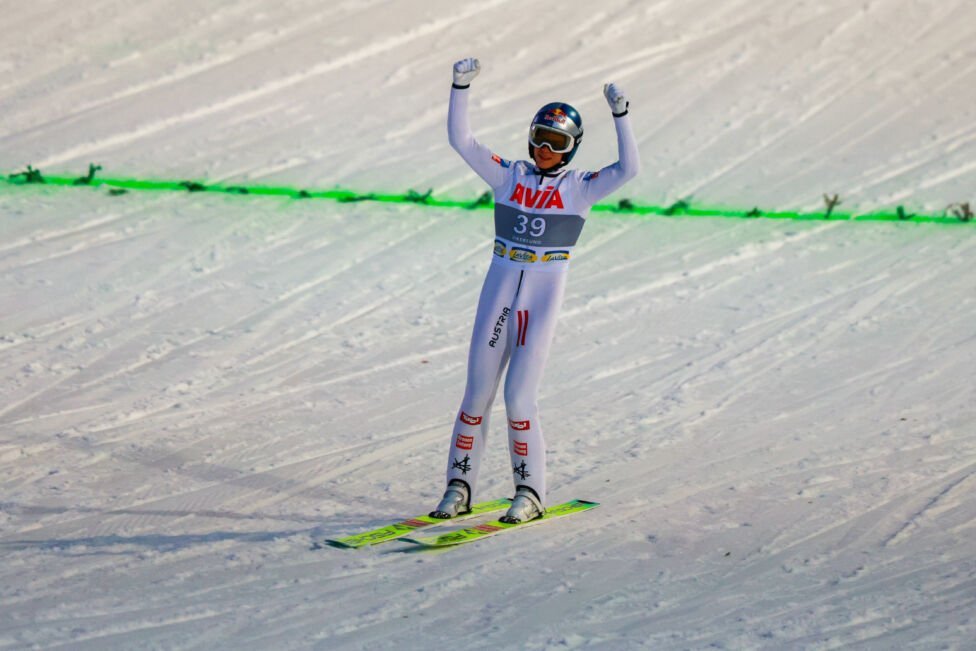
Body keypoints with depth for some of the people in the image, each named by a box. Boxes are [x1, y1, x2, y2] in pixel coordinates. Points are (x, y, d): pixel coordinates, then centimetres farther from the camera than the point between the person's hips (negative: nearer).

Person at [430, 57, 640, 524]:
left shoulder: (580, 188, 0)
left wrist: (620, 115, -21)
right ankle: (459, 487, 13)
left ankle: (530, 493, 4)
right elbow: (460, 140, 1)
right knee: (477, 394, 3)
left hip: (544, 298, -3)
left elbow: (629, 169, -15)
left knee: (518, 396, -8)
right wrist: (461, 87, -9)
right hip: (498, 292, 3)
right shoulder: (508, 177, 6)